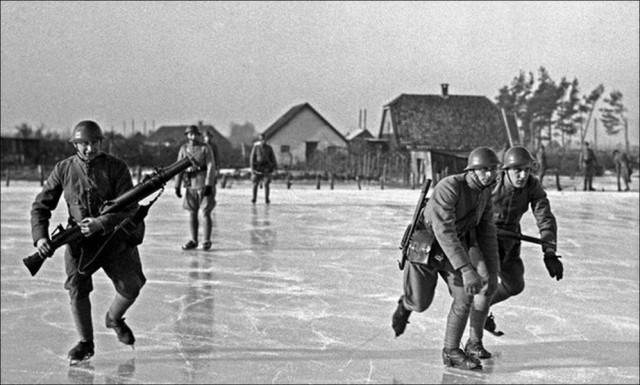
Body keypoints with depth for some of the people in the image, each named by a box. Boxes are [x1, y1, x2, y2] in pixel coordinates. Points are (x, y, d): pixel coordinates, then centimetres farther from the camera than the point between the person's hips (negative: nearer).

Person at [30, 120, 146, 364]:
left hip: (114, 236, -1)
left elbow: (128, 207, -14)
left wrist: (101, 222, -29)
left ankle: (114, 319, 27)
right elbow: (40, 205, 4)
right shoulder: (64, 169, -1)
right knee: (77, 290, -10)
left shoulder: (116, 168, -7)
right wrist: (40, 236, -11)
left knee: (131, 286, -7)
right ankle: (85, 343, 11)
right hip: (79, 239, 1)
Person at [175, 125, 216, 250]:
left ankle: (207, 241, 5)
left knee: (206, 213, -2)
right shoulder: (184, 149, 7)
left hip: (204, 184, -4)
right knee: (192, 213, 7)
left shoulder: (205, 148, -5)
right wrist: (177, 186, 5)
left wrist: (208, 185, -17)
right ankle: (193, 241, 16)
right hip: (190, 185, 4)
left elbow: (211, 166, -10)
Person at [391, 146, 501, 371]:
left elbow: (486, 232, 1)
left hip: (455, 248, 5)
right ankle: (406, 305, 40)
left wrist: (492, 272, -4)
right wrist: (466, 270, -46)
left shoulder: (485, 193, -7)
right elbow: (444, 232, -39)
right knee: (420, 304, 2)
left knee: (465, 297, -10)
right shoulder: (449, 188, -31)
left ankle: (451, 351, 6)